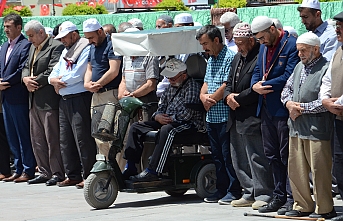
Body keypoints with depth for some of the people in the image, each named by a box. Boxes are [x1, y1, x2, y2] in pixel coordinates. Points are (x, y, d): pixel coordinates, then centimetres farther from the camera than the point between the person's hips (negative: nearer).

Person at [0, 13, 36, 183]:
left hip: (19, 97, -8)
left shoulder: (25, 45, -8)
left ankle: (28, 170, 0)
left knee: (24, 135, -4)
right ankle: (18, 169, 15)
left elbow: (23, 70, -15)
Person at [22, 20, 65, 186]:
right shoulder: (32, 48, 21)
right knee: (37, 139, 11)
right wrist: (26, 79, -3)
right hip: (34, 100, 9)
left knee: (52, 139, -6)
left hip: (49, 101, -9)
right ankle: (44, 172, 17)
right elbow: (26, 67, 19)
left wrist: (36, 82, -12)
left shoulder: (56, 47, -9)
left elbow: (52, 71, -17)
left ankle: (57, 173, -1)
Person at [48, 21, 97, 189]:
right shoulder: (65, 52, 22)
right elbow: (55, 72, 18)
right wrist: (53, 80, -5)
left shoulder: (85, 49, -7)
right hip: (64, 100, 9)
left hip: (80, 98, -9)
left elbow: (77, 74, -16)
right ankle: (73, 175, 16)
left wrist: (60, 82, -4)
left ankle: (88, 175, -6)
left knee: (82, 139, -9)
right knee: (65, 139, 10)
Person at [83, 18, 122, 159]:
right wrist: (87, 83, 2)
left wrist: (98, 84, -13)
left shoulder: (112, 45, -9)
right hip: (96, 95, 9)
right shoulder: (93, 47, 19)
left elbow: (114, 71, -17)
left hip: (110, 94, -9)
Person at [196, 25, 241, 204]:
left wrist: (211, 100, -7)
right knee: (217, 155, 12)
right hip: (211, 116, 9)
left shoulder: (230, 58, -11)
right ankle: (221, 189, 19)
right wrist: (203, 96, -1)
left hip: (225, 115, -9)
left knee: (228, 154, -6)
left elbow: (226, 86, -17)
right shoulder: (211, 60, 18)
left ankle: (234, 191, 0)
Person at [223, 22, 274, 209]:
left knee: (256, 157, -7)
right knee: (239, 160, 13)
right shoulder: (238, 58, 17)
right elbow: (229, 83, 22)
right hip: (236, 117, 10)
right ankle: (250, 194, 21)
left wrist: (237, 99, -11)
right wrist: (228, 97, 1)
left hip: (252, 117, -10)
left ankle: (264, 195, -1)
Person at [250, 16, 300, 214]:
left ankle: (292, 199, 1)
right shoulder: (264, 47, 15)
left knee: (287, 155, -4)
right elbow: (257, 71, 17)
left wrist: (264, 85, -13)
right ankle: (279, 197, 21)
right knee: (272, 155, 13)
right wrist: (255, 85, -5)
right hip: (267, 108, 9)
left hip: (283, 108, -9)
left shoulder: (291, 45, -13)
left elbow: (289, 77, -20)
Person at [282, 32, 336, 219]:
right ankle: (302, 206, 20)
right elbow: (287, 89, 22)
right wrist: (289, 103, 0)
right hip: (296, 126, 8)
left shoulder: (326, 68, -11)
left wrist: (302, 108, -13)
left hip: (317, 128, -8)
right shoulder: (299, 67, 16)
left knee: (319, 170, -4)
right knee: (296, 168, 11)